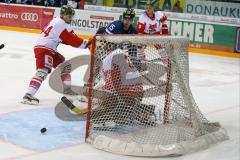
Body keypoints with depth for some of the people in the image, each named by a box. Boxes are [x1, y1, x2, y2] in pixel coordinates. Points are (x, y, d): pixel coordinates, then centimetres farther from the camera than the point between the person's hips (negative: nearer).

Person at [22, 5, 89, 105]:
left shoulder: (57, 21, 16)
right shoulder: (62, 25, -15)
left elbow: (66, 39, 19)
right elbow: (74, 41, -14)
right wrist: (87, 44, -4)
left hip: (50, 49, 11)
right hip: (43, 49, -11)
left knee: (64, 65, 21)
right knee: (43, 71, -24)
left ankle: (67, 89, 31)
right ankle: (28, 95, -32)